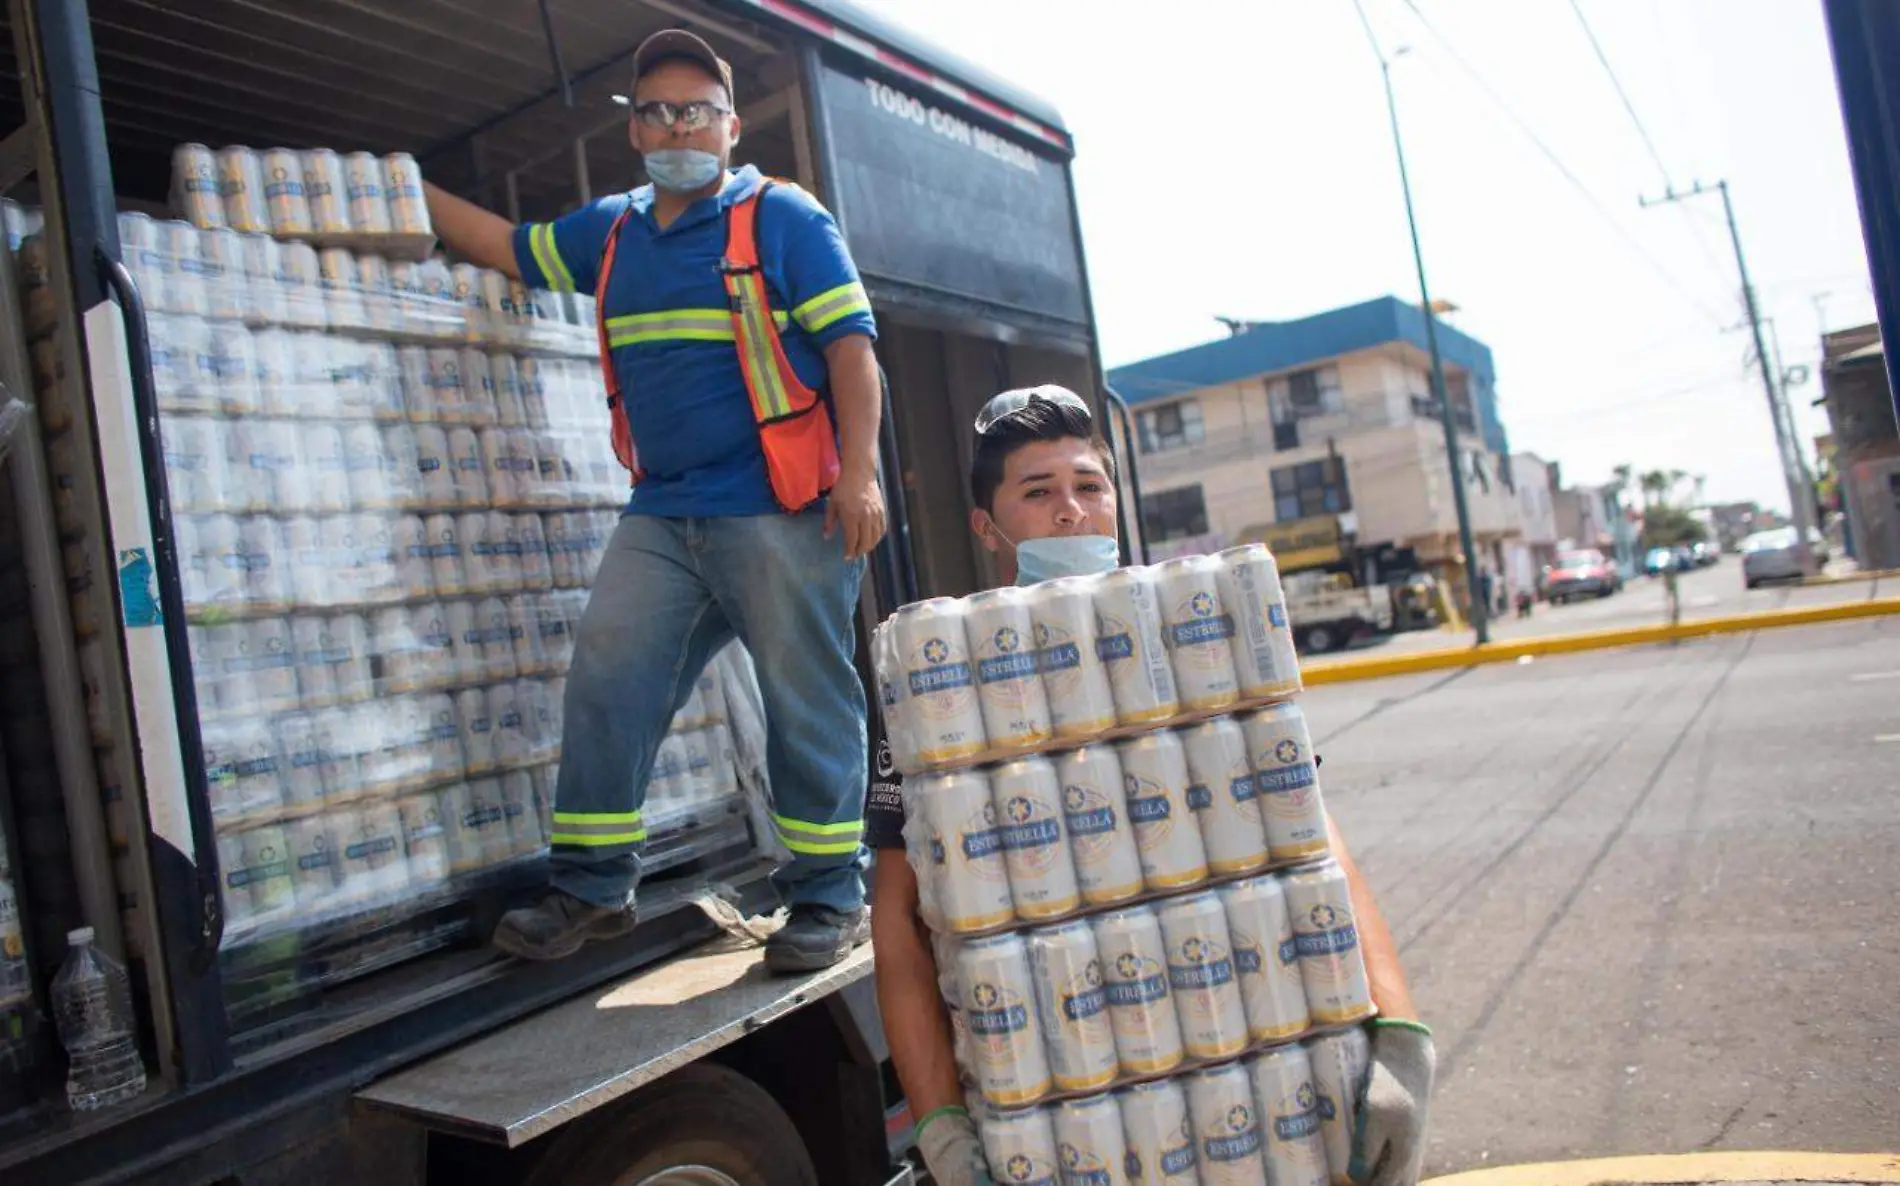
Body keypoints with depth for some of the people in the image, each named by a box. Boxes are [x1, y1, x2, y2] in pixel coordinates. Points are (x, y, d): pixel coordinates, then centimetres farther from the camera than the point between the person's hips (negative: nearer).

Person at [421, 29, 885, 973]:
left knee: (808, 706, -1)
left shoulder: (784, 217, 1)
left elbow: (851, 345, -6)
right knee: (604, 687, 2)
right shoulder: (611, 231, 18)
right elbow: (507, 247, 33)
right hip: (661, 517, 6)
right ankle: (592, 888, 14)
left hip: (781, 512, -6)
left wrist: (860, 471, -16)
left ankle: (829, 898, 12)